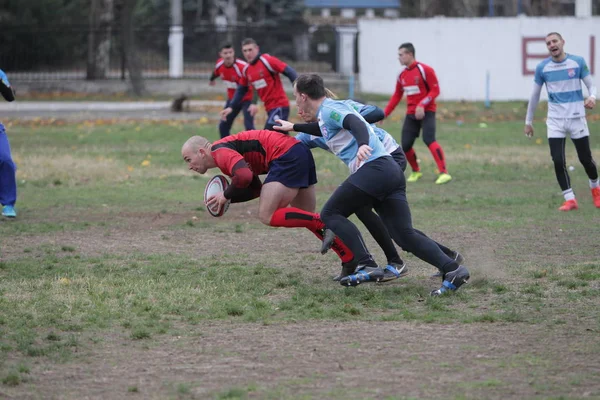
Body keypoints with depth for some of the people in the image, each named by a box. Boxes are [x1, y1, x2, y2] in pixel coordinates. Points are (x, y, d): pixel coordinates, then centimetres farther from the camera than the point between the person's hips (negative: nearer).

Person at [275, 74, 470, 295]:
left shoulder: (328, 110, -2)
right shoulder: (333, 108, 27)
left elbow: (356, 123, -21)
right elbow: (328, 131, 50)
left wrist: (362, 144, -41)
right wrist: (294, 127, 57)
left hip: (373, 168, -9)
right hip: (392, 170, 9)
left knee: (330, 214, 3)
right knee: (404, 234, 2)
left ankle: (367, 266, -11)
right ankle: (453, 269, -14)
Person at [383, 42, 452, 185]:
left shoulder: (425, 70, -11)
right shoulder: (402, 75, 10)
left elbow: (435, 90, -13)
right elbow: (397, 96, 19)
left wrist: (422, 105, -25)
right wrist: (385, 113, 15)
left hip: (426, 112, -6)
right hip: (411, 114, 6)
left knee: (429, 139, -25)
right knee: (405, 145, -1)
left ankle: (444, 173, -26)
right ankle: (416, 171, 23)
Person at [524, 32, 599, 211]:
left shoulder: (578, 62, -3)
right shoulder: (542, 67, 0)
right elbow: (535, 95, 9)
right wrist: (528, 121, 12)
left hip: (577, 118, -1)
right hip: (555, 121, 1)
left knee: (585, 158, 4)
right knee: (558, 161, -10)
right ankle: (570, 199, -1)